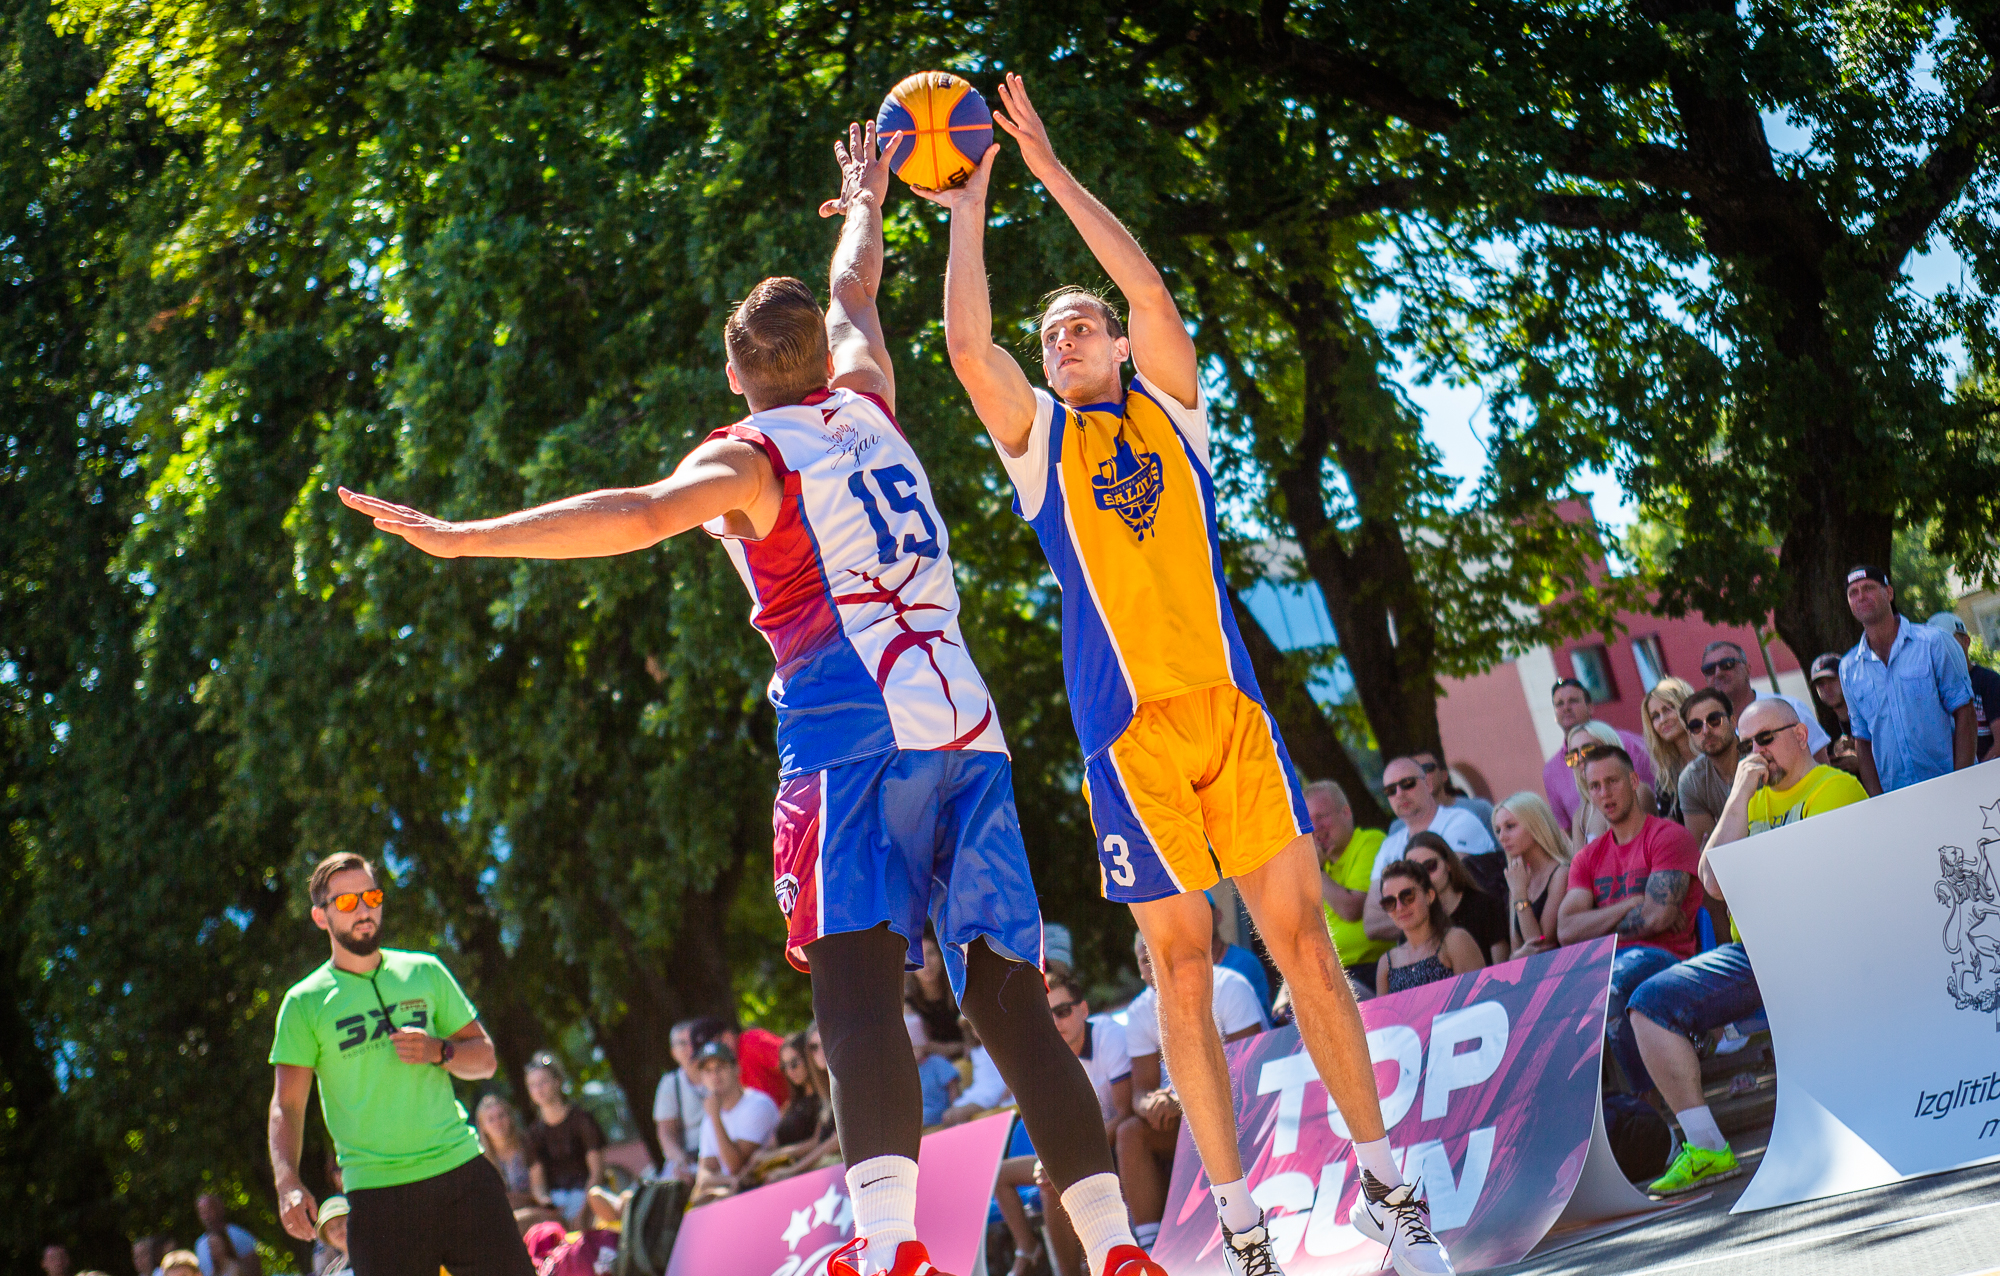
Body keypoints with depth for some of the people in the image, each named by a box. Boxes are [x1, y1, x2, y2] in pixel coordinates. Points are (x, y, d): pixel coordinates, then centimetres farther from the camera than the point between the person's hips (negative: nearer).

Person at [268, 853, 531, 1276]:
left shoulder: (425, 972, 12)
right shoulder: (304, 1003, 4)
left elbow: (484, 1058, 16)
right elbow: (287, 1106, 2)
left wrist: (439, 1051, -6)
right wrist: (288, 1184, -14)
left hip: (461, 1170, 2)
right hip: (377, 1191, -2)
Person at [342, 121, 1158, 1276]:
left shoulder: (745, 457, 5)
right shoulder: (864, 404, 21)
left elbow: (640, 515, -16)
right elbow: (855, 294, 43)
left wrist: (465, 538, -19)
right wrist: (864, 205, 61)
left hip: (857, 734, -6)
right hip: (966, 724, 6)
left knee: (860, 988, -17)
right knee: (1007, 994, 5)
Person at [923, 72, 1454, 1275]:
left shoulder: (1171, 407, 13)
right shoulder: (1038, 437, 11)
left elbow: (1151, 289, -2)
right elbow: (967, 342, -5)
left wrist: (1053, 170, -4)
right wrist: (970, 209, -4)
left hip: (1229, 703, 1)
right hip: (1129, 726, -1)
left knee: (1301, 937, -3)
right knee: (1184, 967, -1)